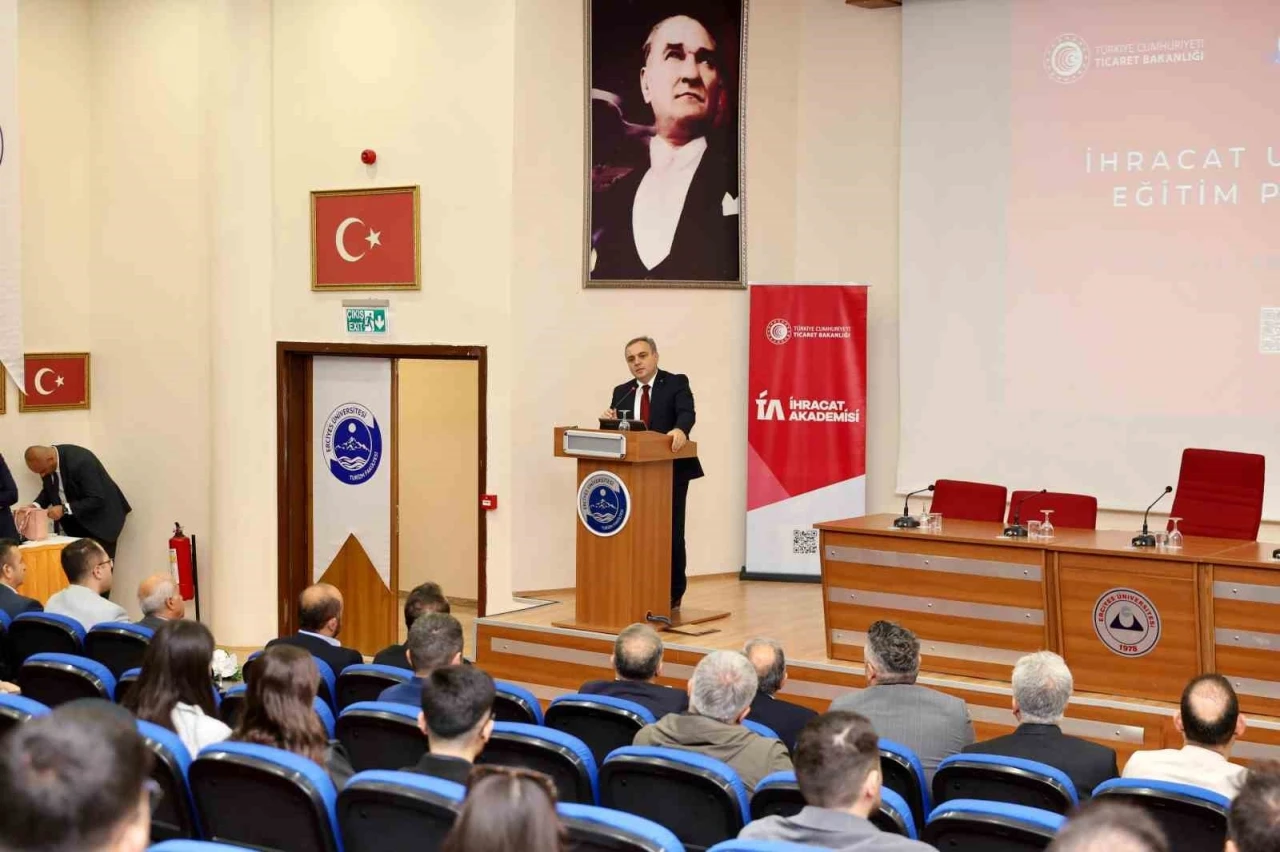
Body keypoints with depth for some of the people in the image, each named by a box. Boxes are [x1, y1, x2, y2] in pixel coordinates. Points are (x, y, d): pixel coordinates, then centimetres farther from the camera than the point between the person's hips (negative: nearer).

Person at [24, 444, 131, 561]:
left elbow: (96, 500, -29)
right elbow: (48, 490, 11)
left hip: (100, 518, -7)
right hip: (76, 519, 7)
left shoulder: (80, 461, -29)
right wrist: (36, 505, -9)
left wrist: (64, 509, -33)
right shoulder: (45, 463, -6)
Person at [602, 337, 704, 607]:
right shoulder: (622, 392, 12)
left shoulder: (676, 383, -2)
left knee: (671, 532, 0)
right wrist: (610, 421, -14)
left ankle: (673, 594, 13)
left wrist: (680, 430, -41)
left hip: (671, 471, -4)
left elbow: (687, 413, -20)